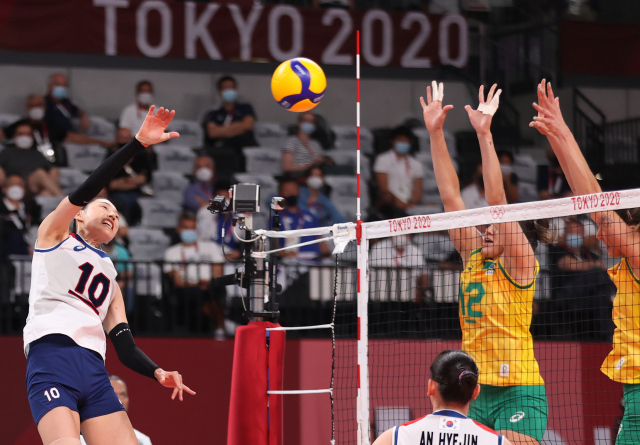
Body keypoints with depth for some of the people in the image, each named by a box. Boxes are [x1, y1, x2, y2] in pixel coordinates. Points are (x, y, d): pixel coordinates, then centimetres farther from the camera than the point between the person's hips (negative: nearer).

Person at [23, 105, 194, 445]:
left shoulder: (109, 276, 32)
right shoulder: (54, 234, 19)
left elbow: (125, 348, 24)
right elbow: (87, 189, 1)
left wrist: (158, 373, 3)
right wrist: (138, 143, -6)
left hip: (94, 371, 6)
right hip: (51, 355, -6)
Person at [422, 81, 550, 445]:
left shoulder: (520, 263, -3)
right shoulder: (474, 259, 13)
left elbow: (497, 200, -13)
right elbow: (451, 196, 10)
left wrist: (485, 134, -18)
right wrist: (435, 132, 6)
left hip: (518, 391, -6)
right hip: (477, 392, 6)